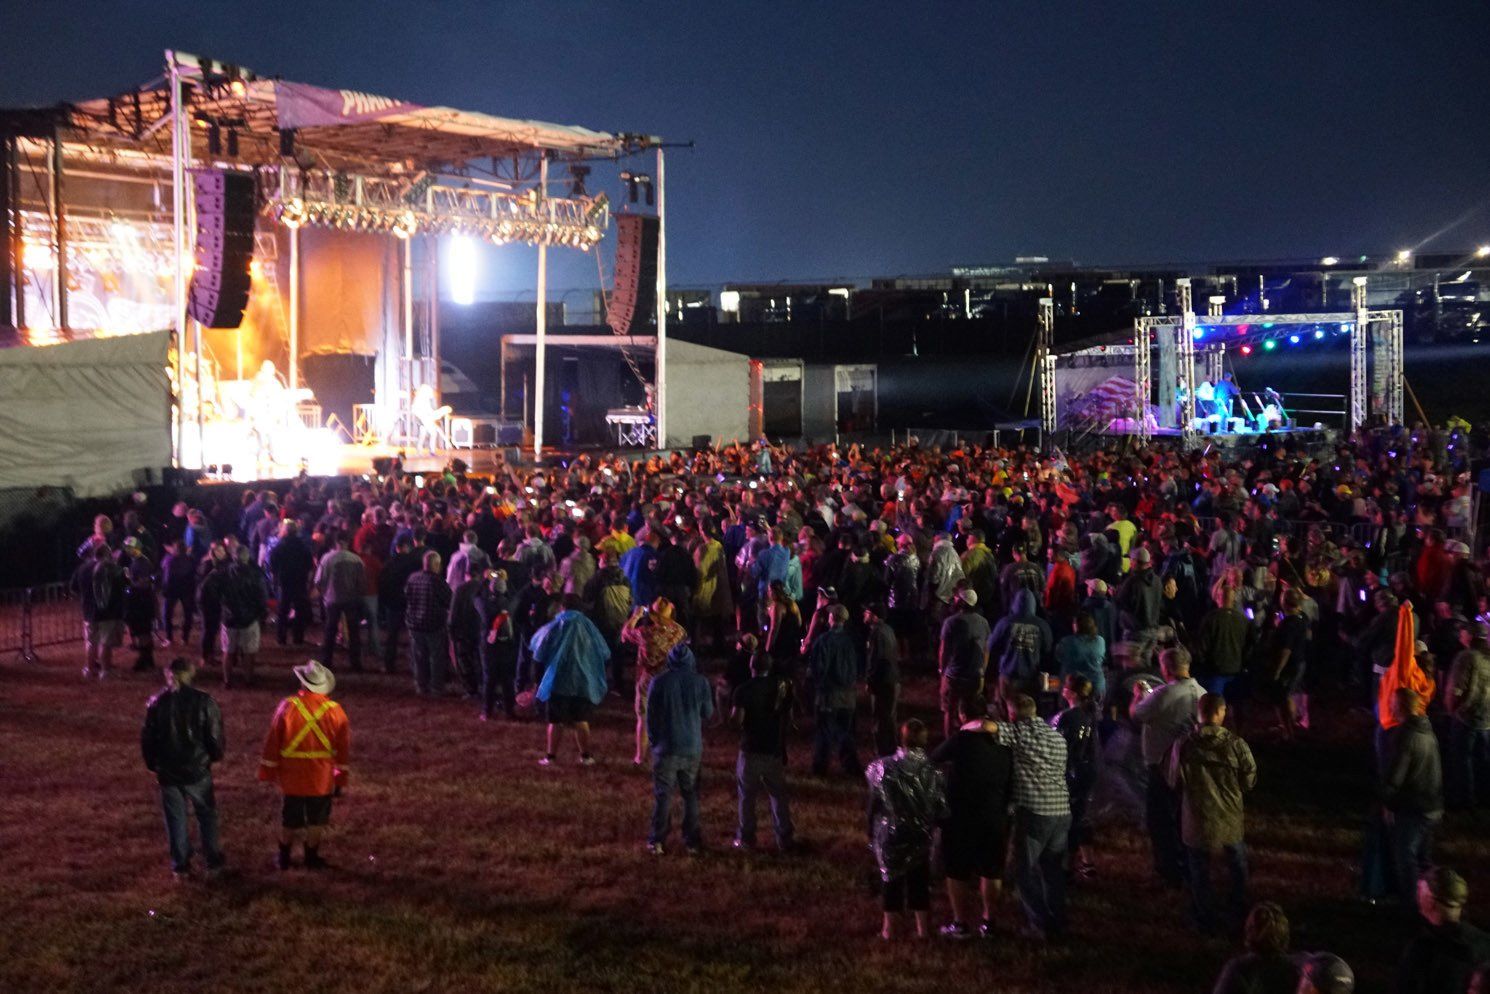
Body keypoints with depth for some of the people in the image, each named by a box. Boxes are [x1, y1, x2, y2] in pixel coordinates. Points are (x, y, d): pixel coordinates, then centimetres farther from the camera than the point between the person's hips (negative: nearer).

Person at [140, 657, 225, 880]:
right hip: (197, 770, -1)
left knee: (176, 819, 13)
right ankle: (213, 863, 18)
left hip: (167, 772, 1)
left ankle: (180, 866, 18)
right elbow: (215, 737, -9)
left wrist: (153, 765, 16)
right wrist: (215, 755, 12)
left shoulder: (156, 703, -6)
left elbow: (147, 738, 1)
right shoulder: (203, 702, -12)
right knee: (206, 815, 15)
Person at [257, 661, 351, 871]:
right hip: (322, 779, 0)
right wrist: (340, 779, 8)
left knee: (289, 819, 16)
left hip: (291, 776, 0)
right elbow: (344, 749, -3)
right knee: (317, 820, 15)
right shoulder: (335, 711, -8)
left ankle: (284, 858, 27)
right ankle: (311, 858, 21)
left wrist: (268, 772, 6)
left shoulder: (287, 707, -12)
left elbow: (272, 742, -6)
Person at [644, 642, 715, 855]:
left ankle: (657, 841, 11)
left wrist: (653, 740, 12)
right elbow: (708, 714, 5)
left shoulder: (659, 682, -9)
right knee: (691, 795, 12)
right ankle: (692, 841, 15)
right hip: (693, 748, 1)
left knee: (662, 795, 8)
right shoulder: (701, 682, -5)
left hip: (666, 748, -1)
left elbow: (651, 716, -2)